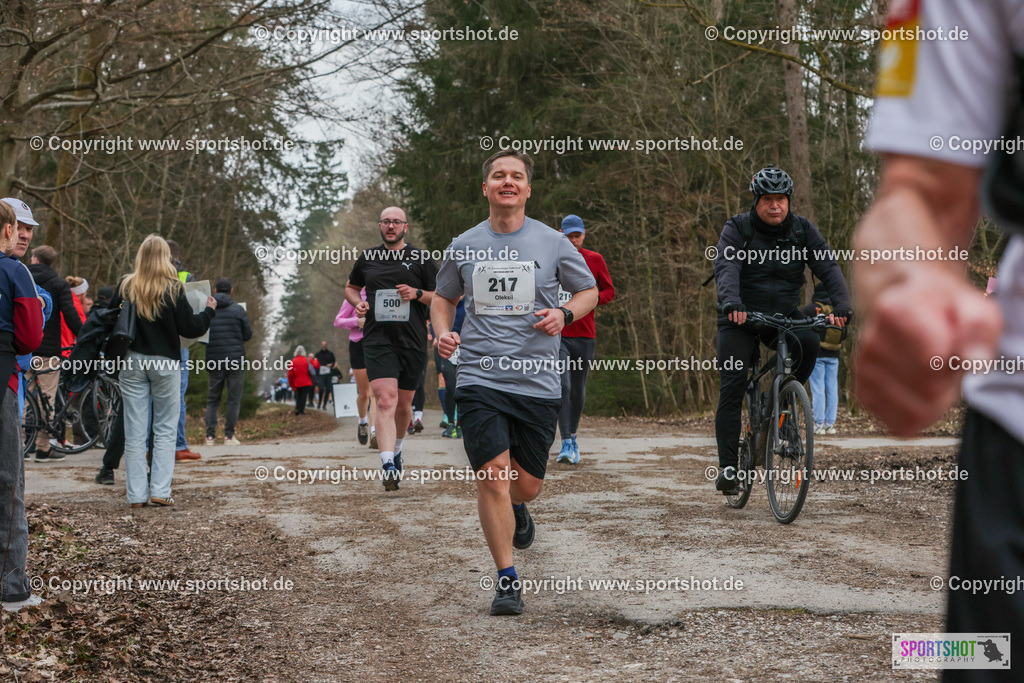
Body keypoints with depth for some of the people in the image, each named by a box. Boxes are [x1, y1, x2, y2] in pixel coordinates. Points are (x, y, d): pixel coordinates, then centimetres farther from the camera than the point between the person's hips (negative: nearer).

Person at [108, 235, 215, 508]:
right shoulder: (173, 289, -9)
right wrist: (209, 310, 9)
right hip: (165, 362, -2)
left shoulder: (126, 287, -1)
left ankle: (136, 494, 6)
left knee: (134, 431, 5)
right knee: (165, 429, 8)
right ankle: (160, 491, 1)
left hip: (132, 362, 2)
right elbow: (190, 328, -7)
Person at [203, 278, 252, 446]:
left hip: (214, 361, 3)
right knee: (234, 399, 3)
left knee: (212, 399, 10)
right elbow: (248, 335, 2)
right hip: (236, 359, -3)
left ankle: (210, 435, 1)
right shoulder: (238, 310, -3)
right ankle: (229, 435, -1)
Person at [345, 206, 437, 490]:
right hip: (378, 341, 0)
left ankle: (396, 448, 40)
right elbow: (350, 287, 27)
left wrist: (417, 294, -12)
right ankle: (389, 467, -26)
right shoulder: (367, 258, 11)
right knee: (386, 400, -18)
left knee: (403, 405, 11)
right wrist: (358, 303, 5)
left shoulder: (421, 258, 4)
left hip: (412, 341, 0)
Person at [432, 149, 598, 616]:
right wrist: (442, 332, 2)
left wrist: (564, 313, -7)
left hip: (538, 382, 1)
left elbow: (589, 292, 14)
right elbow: (444, 298, 22)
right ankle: (507, 581, -3)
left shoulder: (552, 243, 3)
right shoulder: (464, 246, 6)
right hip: (480, 379, -1)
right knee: (493, 475, -13)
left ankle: (516, 510, 47)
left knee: (527, 484, 8)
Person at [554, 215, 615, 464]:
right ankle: (566, 444, -14)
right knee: (563, 386, -15)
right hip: (557, 334, -2)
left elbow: (609, 291, 12)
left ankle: (573, 437, 27)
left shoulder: (595, 259, 7)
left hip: (585, 334, 2)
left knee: (578, 390, 8)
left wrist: (593, 298, -9)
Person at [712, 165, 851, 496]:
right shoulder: (737, 228, -9)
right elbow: (726, 268, -25)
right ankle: (728, 468, -8)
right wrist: (731, 303, -45)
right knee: (731, 389, -11)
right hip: (741, 317, -2)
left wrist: (842, 305, -30)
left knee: (808, 342, -30)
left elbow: (828, 267, -12)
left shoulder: (803, 230, -2)